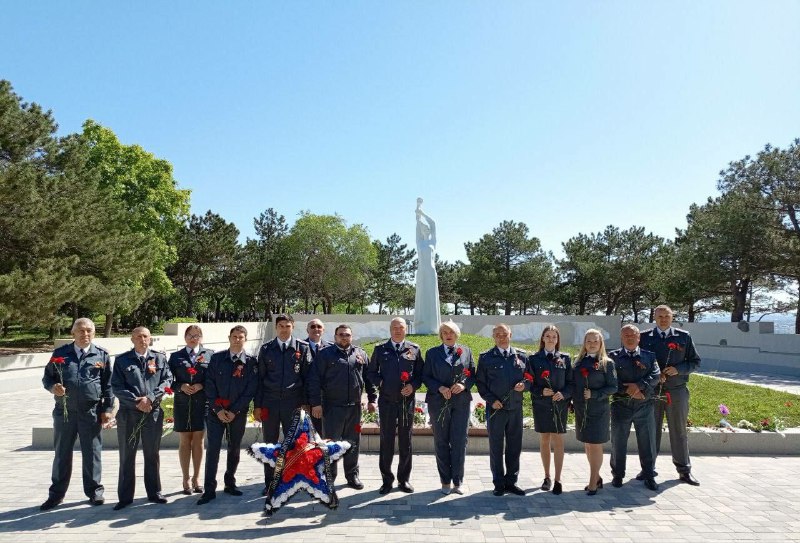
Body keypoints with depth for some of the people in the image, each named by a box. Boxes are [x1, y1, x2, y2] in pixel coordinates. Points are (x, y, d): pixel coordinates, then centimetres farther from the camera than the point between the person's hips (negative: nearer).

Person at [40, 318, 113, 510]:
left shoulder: (102, 355, 3)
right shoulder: (60, 353, 5)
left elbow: (108, 385, 4)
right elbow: (47, 377, 10)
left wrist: (107, 409, -1)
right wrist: (53, 387, -13)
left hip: (91, 413, -1)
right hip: (64, 411, 1)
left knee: (92, 454, 7)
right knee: (62, 454, 11)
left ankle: (94, 491, 19)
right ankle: (56, 494, 24)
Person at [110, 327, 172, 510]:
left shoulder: (160, 358, 6)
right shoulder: (121, 360, 3)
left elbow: (167, 381, -1)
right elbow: (116, 387, -4)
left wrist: (150, 398, -15)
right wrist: (136, 401, -15)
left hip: (154, 412, 1)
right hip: (128, 413, -1)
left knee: (152, 455, 11)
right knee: (127, 456, 7)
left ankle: (154, 492, 22)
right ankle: (125, 497, 18)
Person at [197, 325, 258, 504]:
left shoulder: (251, 362, -2)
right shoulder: (216, 358, 0)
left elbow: (250, 390, -5)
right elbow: (209, 385, -2)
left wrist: (234, 411, -11)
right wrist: (218, 409, -9)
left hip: (238, 413, 0)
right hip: (216, 411, 0)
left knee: (235, 449, 11)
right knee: (213, 449, -2)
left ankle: (230, 483, 26)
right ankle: (209, 489, 5)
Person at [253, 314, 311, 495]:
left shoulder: (302, 348, 1)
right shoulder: (266, 349, 5)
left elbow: (307, 377, 2)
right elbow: (260, 378, 6)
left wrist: (305, 403, -1)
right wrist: (257, 405, 3)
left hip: (293, 403, -1)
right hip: (269, 403, 2)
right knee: (269, 444, 9)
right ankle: (269, 483, 21)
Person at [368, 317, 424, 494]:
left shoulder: (414, 349, 5)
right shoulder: (380, 349, 5)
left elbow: (420, 373, 6)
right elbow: (371, 372, 10)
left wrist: (413, 385, -10)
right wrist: (380, 383, -6)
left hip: (407, 401, 1)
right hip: (387, 401, 0)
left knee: (405, 442, 9)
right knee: (386, 442, 6)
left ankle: (404, 479, 22)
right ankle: (387, 480, 18)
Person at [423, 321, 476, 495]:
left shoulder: (466, 351, 8)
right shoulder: (432, 353, 5)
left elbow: (473, 375, 8)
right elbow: (426, 377, 2)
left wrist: (464, 385, -11)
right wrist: (440, 388, -14)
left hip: (461, 402, 1)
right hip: (439, 402, 0)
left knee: (459, 442, 1)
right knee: (441, 442, 7)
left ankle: (457, 481, 14)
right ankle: (445, 481, 19)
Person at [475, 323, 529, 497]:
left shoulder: (522, 356, 6)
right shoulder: (486, 357, 0)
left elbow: (530, 378, 10)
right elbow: (480, 382, 0)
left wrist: (524, 385, -12)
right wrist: (491, 400, -11)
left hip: (516, 408, 2)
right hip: (495, 408, -2)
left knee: (515, 447, 10)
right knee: (496, 448, 6)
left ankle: (511, 481, 24)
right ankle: (499, 484, 18)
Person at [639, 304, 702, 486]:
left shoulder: (684, 337, 4)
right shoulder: (645, 337, 3)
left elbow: (695, 361, 6)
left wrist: (678, 369, -11)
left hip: (677, 391, 0)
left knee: (679, 432, 10)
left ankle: (684, 470, 22)